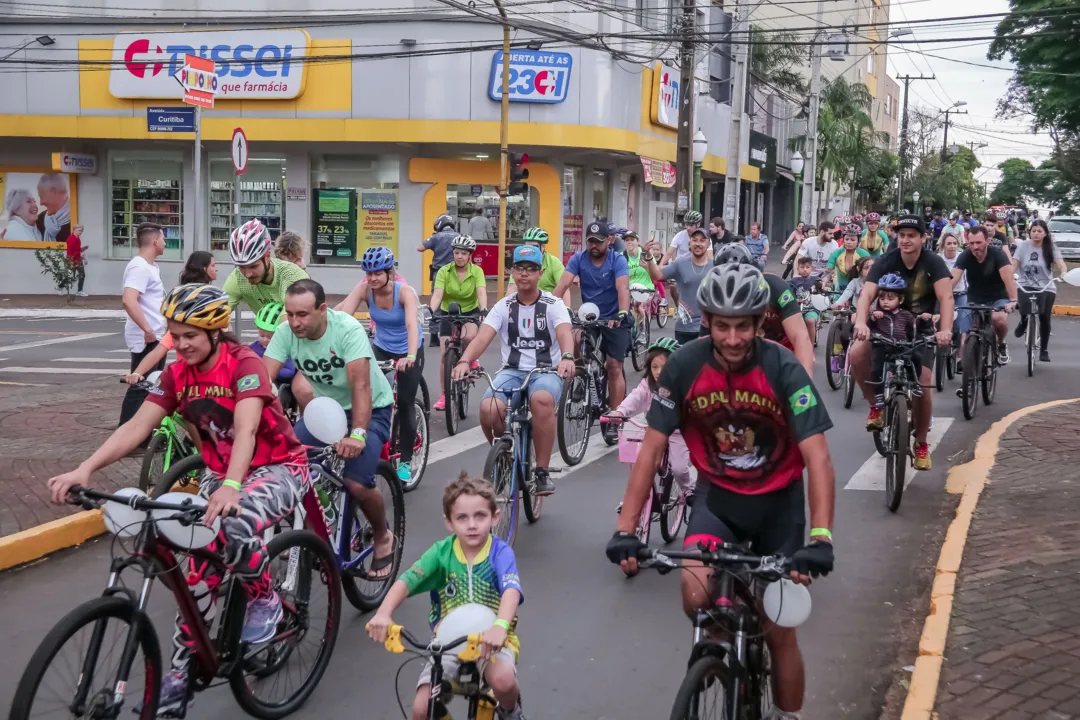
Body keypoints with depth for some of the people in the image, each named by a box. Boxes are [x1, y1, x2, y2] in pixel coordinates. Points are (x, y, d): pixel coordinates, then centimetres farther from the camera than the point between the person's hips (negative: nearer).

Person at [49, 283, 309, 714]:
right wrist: (84, 469, -30)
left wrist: (231, 488, -53)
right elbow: (136, 427, -15)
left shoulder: (244, 364, -22)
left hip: (278, 467, -6)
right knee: (200, 572, -7)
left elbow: (245, 431, -36)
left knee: (236, 526, -36)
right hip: (220, 472, 6)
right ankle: (180, 672, 6)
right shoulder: (176, 376, -5)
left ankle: (265, 600, -8)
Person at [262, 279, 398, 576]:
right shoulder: (286, 332, -14)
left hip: (371, 409, -5)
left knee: (356, 484, -24)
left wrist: (357, 434, -49)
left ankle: (383, 538, 7)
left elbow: (360, 385, -36)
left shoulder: (348, 329, -27)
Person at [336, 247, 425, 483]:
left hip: (408, 351, -3)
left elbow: (412, 325, -43)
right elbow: (343, 315, -31)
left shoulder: (405, 292, -28)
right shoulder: (364, 288, -20)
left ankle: (406, 461, 10)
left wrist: (411, 357, -60)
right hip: (381, 348, 3)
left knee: (404, 404, -3)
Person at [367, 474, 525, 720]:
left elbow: (511, 590, -30)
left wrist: (500, 626, -51)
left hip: (492, 641, -2)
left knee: (502, 679, -33)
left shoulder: (501, 552, -13)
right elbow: (406, 581, -17)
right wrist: (383, 614, -37)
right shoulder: (441, 552, -6)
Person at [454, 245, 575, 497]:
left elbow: (565, 333, -21)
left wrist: (567, 357, -44)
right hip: (512, 371, 2)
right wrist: (464, 361, -30)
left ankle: (542, 471, -24)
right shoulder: (503, 306, 5)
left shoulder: (553, 304, -1)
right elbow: (482, 336, -9)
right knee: (488, 409, -29)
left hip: (546, 371, -2)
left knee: (542, 400, -39)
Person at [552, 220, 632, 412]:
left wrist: (623, 313, -47)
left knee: (614, 367, -6)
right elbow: (563, 283, -19)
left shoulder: (618, 260, -15)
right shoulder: (578, 259, -7)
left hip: (614, 319, -3)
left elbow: (623, 288, -29)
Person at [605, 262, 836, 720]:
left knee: (779, 628, 3)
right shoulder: (683, 366, -18)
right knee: (696, 594, -24)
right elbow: (651, 449, -14)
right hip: (718, 496, 1)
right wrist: (625, 529, -22)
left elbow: (818, 458, -27)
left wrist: (821, 538, -39)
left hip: (778, 500, -1)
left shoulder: (783, 369, -22)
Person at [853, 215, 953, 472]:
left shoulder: (933, 263, -15)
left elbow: (946, 297, -25)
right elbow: (867, 295, -25)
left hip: (921, 329, -1)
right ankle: (876, 405, -6)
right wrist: (861, 323, -45)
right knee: (857, 354, -28)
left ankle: (921, 443, 8)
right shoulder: (885, 262, -13)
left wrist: (945, 329, -43)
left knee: (923, 384, -14)